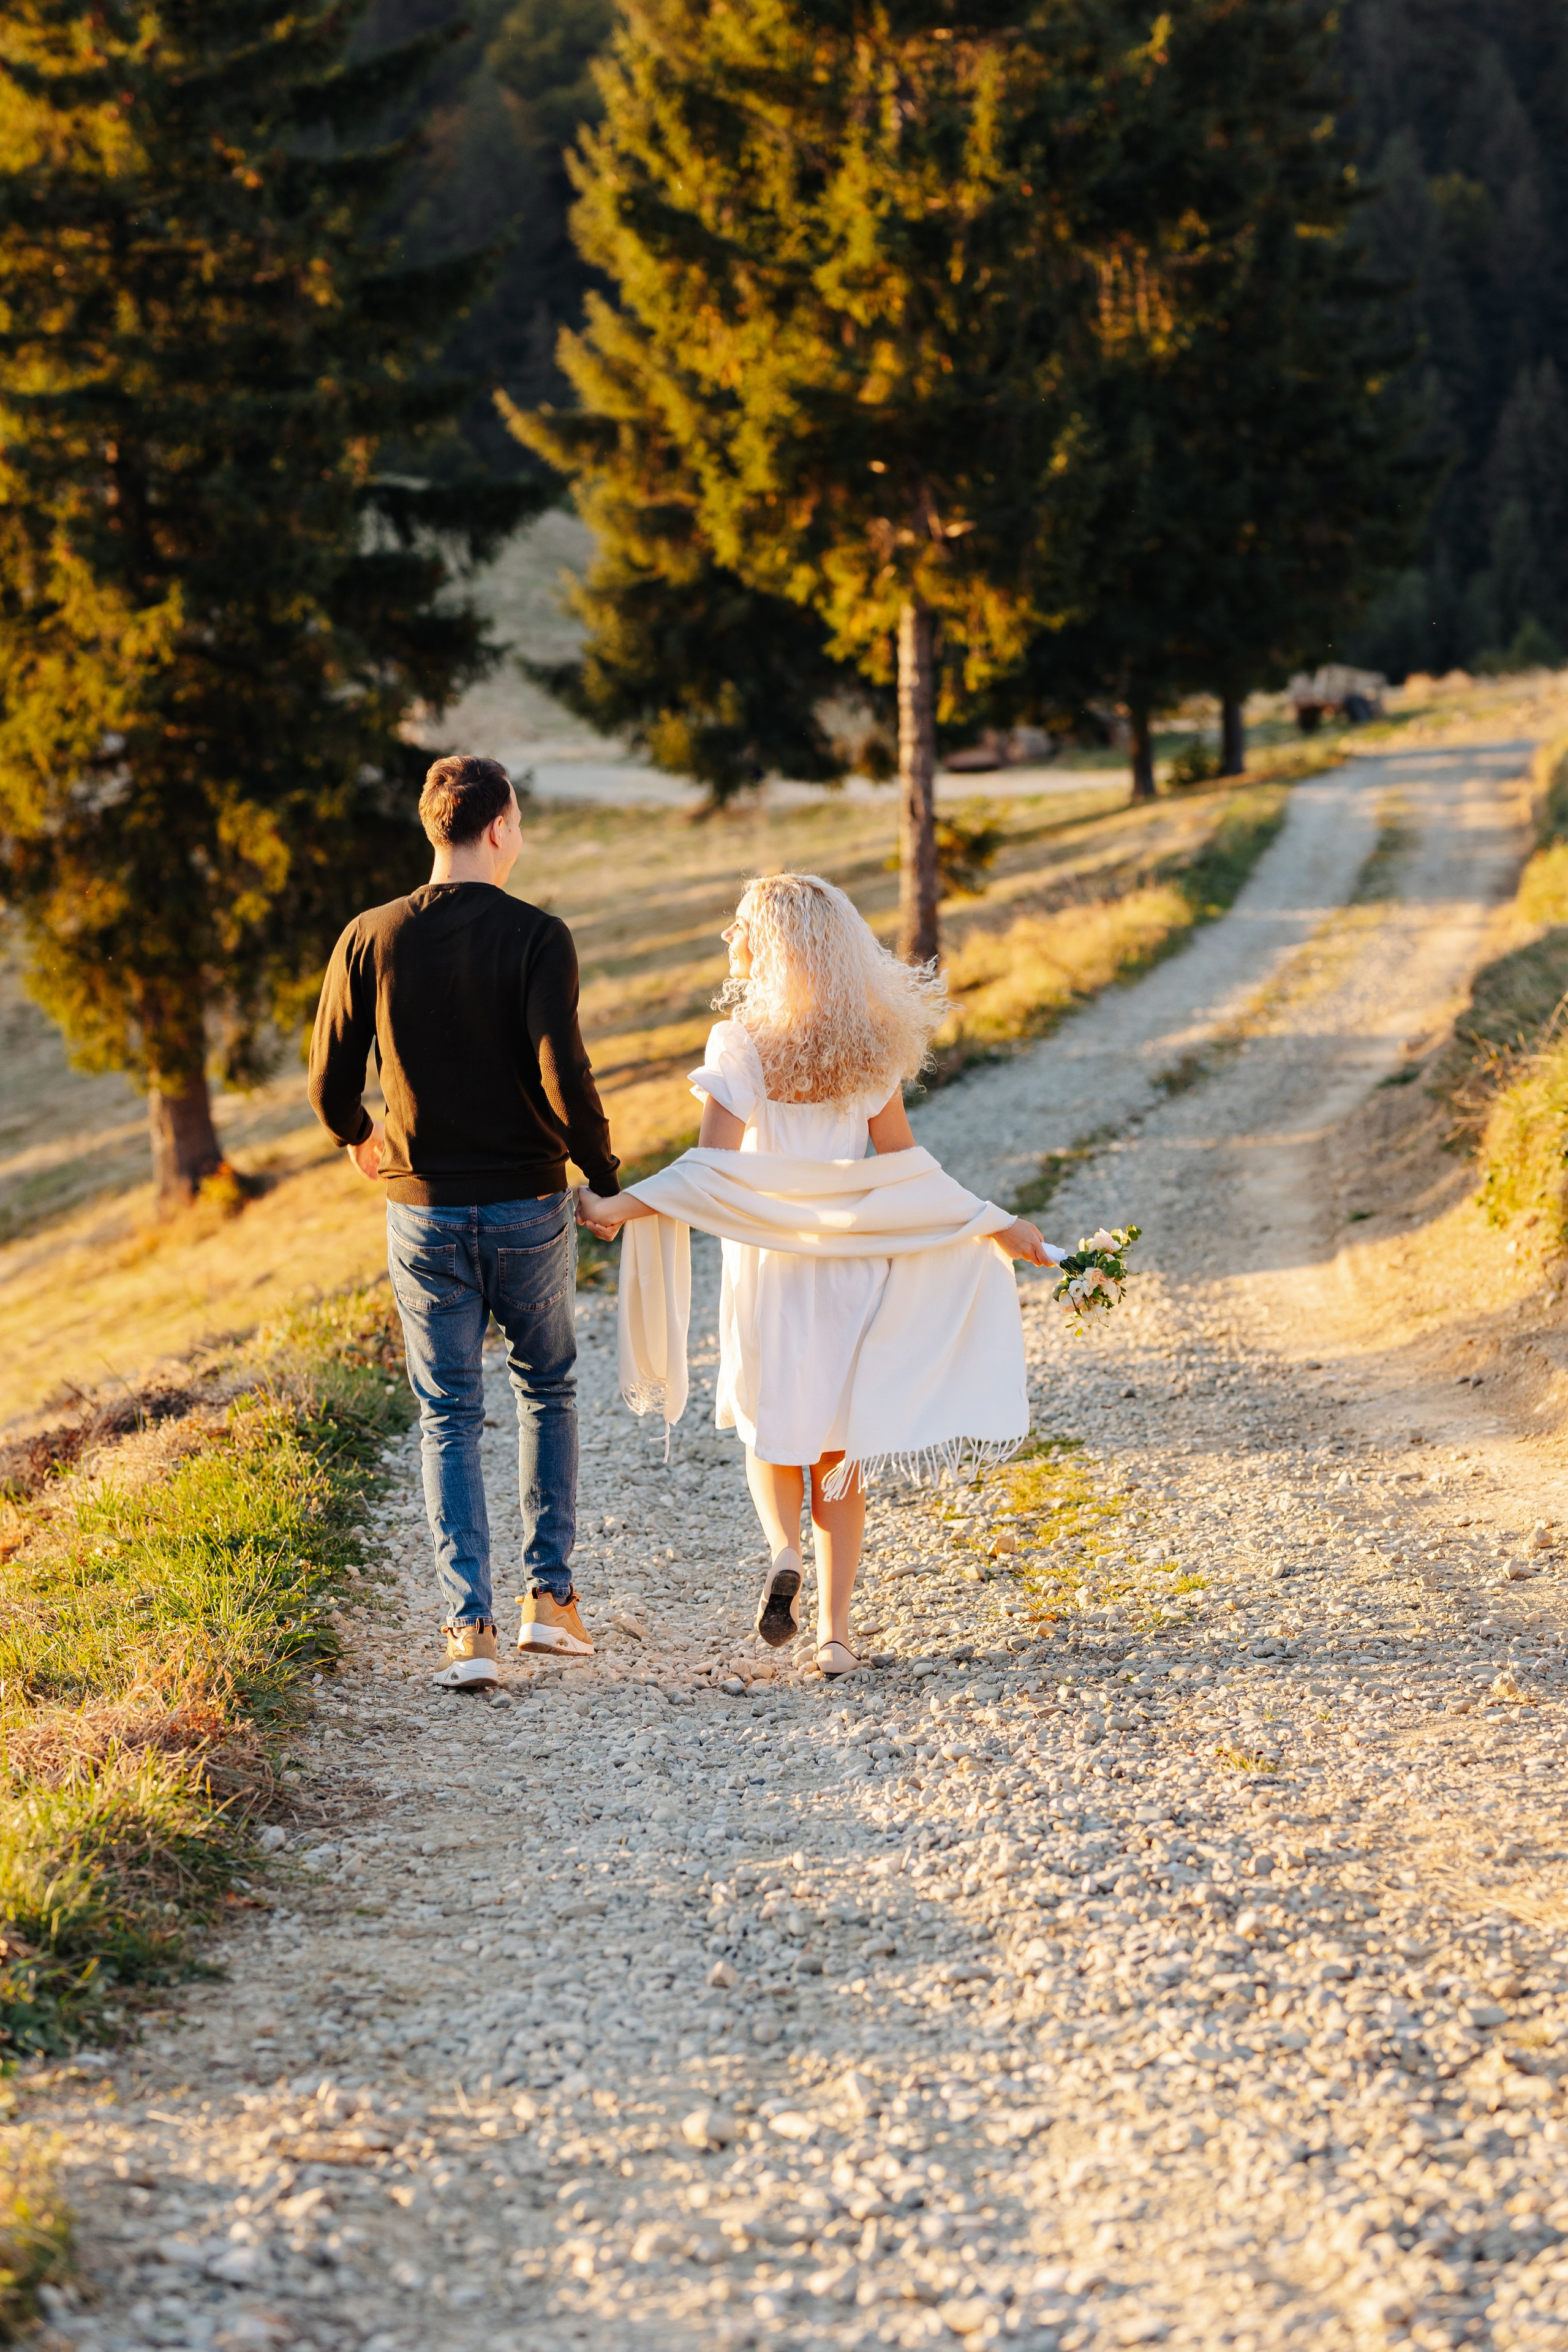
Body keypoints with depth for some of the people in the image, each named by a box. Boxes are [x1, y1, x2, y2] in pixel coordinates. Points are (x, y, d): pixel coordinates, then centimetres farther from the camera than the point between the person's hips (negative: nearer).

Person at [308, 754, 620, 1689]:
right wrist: (605, 1175, -3)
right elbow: (564, 1077, -19)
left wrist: (359, 1136, 23)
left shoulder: (370, 940, -3)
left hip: (424, 1212, 1)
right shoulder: (537, 937, -11)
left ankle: (469, 1626, -2)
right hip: (529, 1208, -1)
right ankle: (551, 1593, 16)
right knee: (549, 1391, 20)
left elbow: (329, 1085, 0)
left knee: (450, 1418, 9)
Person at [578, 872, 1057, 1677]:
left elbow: (714, 1168, -20)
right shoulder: (869, 1045, -1)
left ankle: (784, 1551, -10)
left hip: (768, 1266, -2)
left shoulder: (740, 1045, -12)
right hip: (852, 1269, 3)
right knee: (839, 1447, 11)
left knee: (772, 1429, 18)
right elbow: (903, 1167, 0)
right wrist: (997, 1225, 8)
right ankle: (833, 1630, 7)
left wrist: (620, 1206, -25)